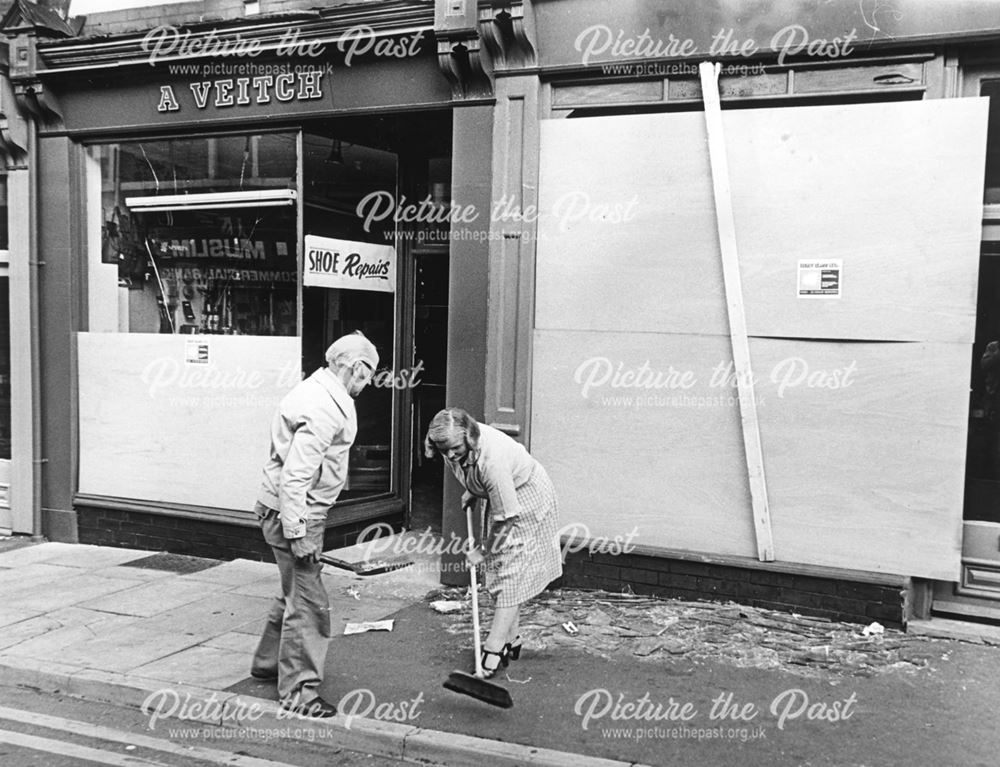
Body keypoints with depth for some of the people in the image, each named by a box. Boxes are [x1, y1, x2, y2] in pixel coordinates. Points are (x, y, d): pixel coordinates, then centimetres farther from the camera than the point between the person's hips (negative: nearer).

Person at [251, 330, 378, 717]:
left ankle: (268, 662, 41)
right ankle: (298, 691, 7)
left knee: (296, 592, 24)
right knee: (308, 602, -3)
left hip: (295, 511, 11)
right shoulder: (324, 409, -23)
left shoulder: (319, 392, 11)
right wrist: (298, 534, -27)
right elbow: (295, 474, -28)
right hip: (294, 513, -11)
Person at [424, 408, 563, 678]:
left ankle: (494, 650, -10)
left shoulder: (492, 461, -41)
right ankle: (511, 641, 24)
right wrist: (472, 493, 2)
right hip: (501, 499, 8)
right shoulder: (457, 443, -18)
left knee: (511, 574, -11)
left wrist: (483, 551, -18)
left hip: (527, 503, -8)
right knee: (498, 571, 12)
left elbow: (507, 519, -31)